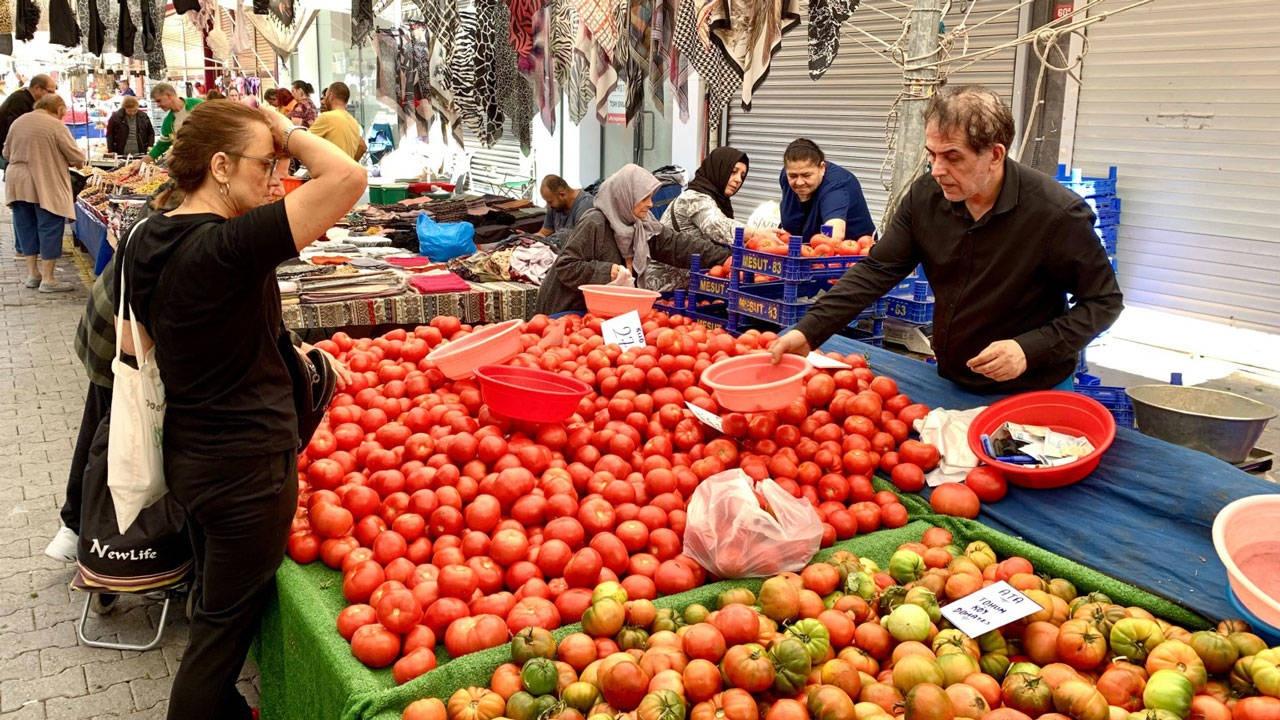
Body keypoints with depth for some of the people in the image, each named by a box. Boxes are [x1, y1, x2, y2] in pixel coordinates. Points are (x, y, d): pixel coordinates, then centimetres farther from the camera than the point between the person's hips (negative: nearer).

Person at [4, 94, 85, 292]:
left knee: (26, 228, 15)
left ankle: (32, 273, 21)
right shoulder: (56, 125, -10)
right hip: (46, 186, -6)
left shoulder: (18, 122, 9)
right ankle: (47, 279, 2)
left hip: (18, 185, 6)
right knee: (49, 229, 0)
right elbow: (77, 156, -9)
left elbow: (7, 153, 16)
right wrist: (76, 162, 12)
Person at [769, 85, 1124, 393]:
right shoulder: (925, 195, -9)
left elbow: (1104, 300, -12)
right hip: (949, 384, 5)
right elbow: (875, 272, -6)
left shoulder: (1057, 213, -22)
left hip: (1030, 397, -4)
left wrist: (1030, 348, -25)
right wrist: (808, 331, -17)